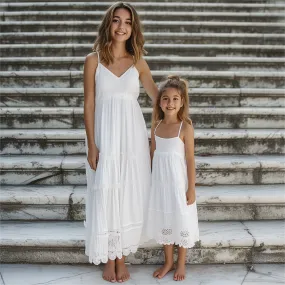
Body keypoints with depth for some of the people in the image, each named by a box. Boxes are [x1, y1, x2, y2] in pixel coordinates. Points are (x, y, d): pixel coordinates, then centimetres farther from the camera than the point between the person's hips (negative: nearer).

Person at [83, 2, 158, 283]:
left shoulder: (138, 62, 5)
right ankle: (109, 258, 21)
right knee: (105, 194, 4)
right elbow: (89, 104, -3)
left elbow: (158, 96, 13)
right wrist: (91, 144, -9)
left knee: (130, 194, 7)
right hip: (105, 135, -2)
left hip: (132, 135, 2)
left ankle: (121, 256, 24)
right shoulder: (93, 60, 0)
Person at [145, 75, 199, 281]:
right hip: (160, 182, 5)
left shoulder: (185, 127, -12)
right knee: (164, 221, 15)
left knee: (181, 221, 9)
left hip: (178, 182, -4)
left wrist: (191, 188, -12)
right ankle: (168, 262, 33)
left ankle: (181, 264, 29)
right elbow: (152, 154, 9)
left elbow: (190, 159, -11)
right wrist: (149, 180, 11)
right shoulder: (156, 126, 1)